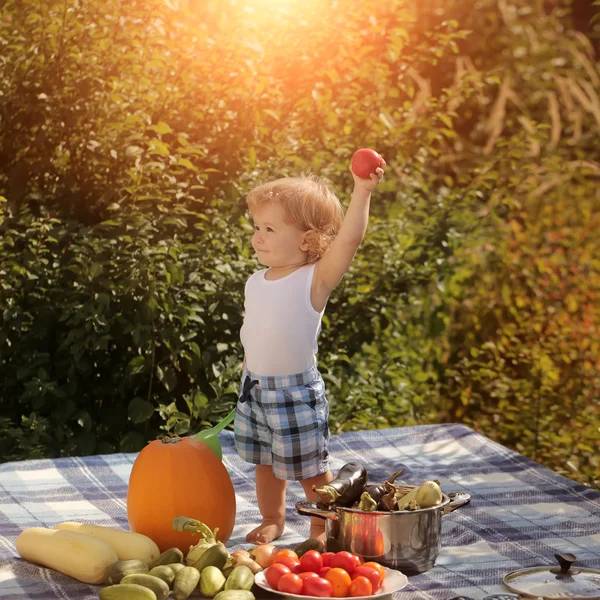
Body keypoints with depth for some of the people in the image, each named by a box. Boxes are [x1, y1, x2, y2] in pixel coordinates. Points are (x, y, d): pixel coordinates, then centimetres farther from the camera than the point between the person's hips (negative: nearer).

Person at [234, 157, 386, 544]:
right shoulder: (256, 283, 3)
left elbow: (349, 239, -30)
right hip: (255, 387, 6)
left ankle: (323, 529, 25)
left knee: (311, 469, 6)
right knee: (265, 463, 19)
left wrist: (362, 193, -39)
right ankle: (272, 520, 39)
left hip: (297, 392, -6)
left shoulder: (315, 280, -16)